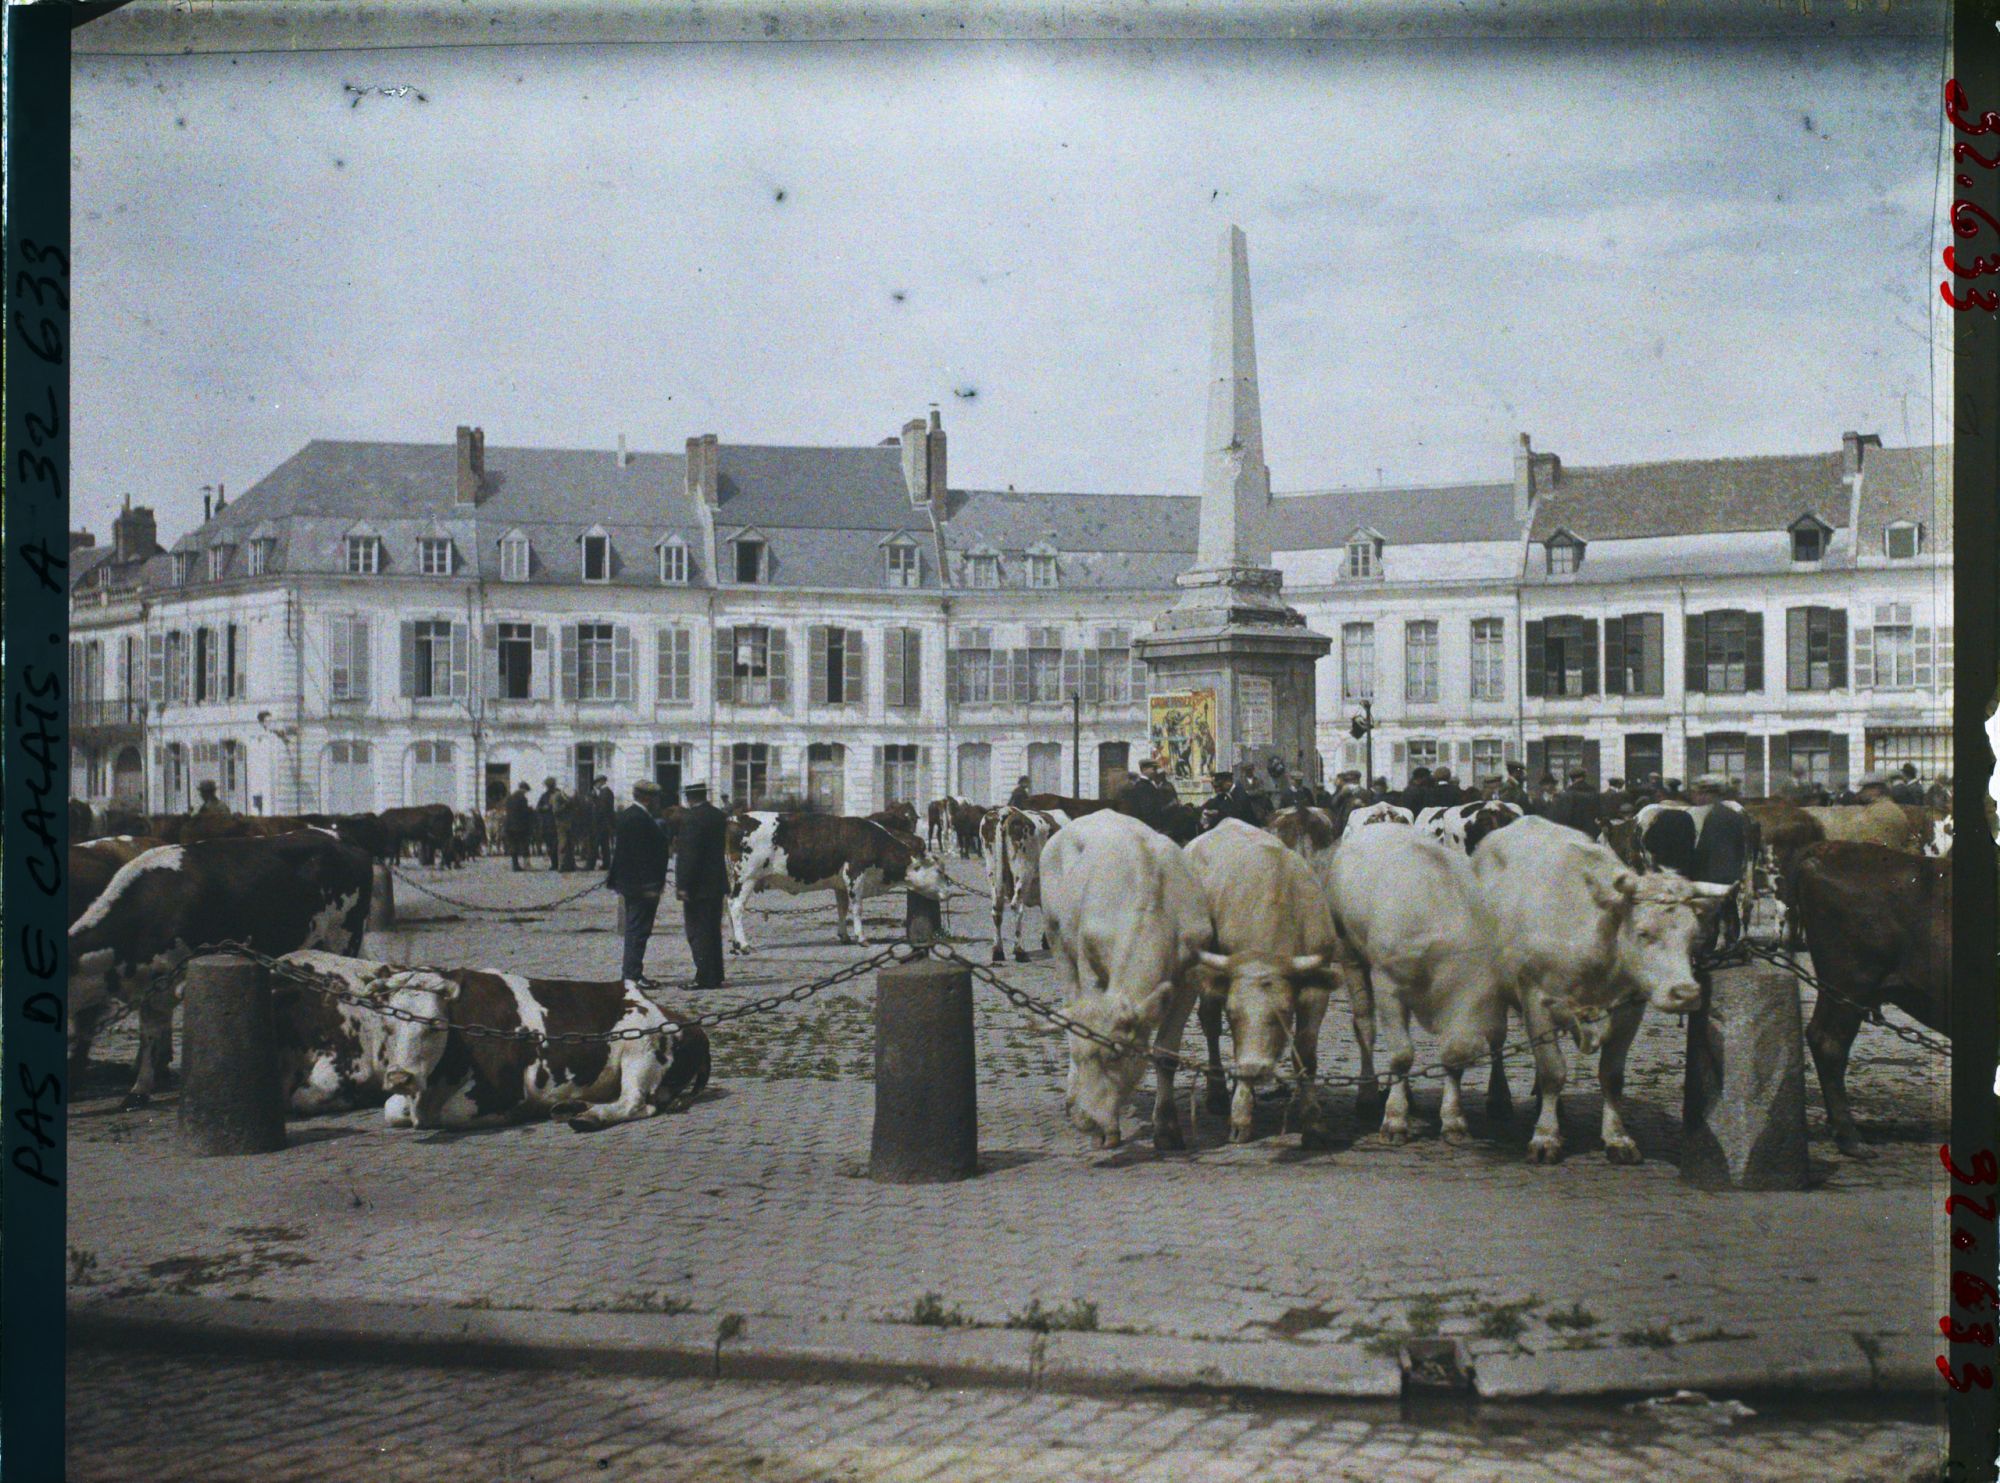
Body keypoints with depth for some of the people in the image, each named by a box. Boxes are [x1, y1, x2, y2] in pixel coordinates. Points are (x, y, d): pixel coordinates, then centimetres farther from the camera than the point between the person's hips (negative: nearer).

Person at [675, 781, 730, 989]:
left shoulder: (690, 818, -16)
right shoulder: (720, 816, 8)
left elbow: (688, 854, -20)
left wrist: (682, 885, -17)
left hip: (698, 886, -8)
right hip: (717, 883, 8)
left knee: (698, 932, -3)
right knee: (713, 931, 15)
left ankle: (705, 978, -3)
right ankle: (715, 977, 20)